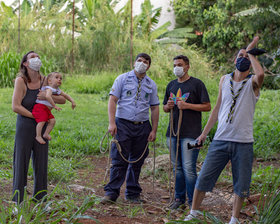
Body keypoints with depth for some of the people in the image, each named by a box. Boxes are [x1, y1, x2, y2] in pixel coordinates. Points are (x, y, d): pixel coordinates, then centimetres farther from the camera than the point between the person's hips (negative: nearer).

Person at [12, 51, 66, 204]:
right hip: (24, 127, -4)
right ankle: (17, 201, 13)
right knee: (21, 163, 2)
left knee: (41, 164, 7)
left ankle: (39, 200, 20)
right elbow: (15, 106, -15)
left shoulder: (44, 81, 1)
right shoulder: (21, 81, -9)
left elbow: (62, 100, 2)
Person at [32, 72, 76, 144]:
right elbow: (47, 96, -35)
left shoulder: (58, 91, 15)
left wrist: (72, 101, 17)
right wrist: (55, 106, -35)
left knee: (52, 120, -6)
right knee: (42, 121, -22)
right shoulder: (49, 89, -15)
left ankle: (46, 133, 4)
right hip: (40, 107, -9)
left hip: (47, 110, 9)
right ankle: (38, 136, -12)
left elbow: (65, 95, 30)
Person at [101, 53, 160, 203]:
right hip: (123, 124, -3)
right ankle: (111, 193, 0)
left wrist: (154, 130, 6)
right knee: (119, 160, -5)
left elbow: (154, 108, 13)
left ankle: (132, 194, 17)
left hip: (142, 127, 3)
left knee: (137, 162, 8)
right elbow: (112, 100, -2)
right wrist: (111, 123, -13)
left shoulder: (151, 85, 12)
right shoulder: (122, 79, 4)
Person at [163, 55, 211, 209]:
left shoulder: (197, 84, -2)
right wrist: (168, 106, -1)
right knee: (177, 167, 11)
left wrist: (187, 105, -15)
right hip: (173, 132, 6)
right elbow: (165, 108, 23)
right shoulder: (171, 85, 16)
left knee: (189, 168, -6)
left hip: (190, 133, -6)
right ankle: (179, 198, 20)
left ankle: (192, 201, 5)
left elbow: (207, 106, -5)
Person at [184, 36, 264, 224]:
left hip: (243, 142, -3)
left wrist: (250, 51, -14)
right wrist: (205, 133, 16)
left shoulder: (253, 83, -2)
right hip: (221, 139, 3)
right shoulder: (225, 80, 11)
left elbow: (260, 73, -28)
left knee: (241, 184, 5)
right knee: (204, 177, 2)